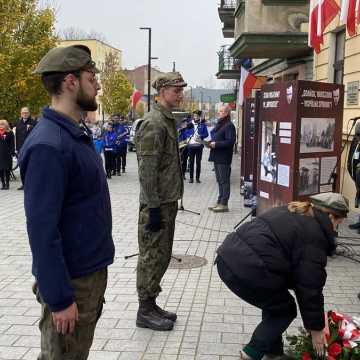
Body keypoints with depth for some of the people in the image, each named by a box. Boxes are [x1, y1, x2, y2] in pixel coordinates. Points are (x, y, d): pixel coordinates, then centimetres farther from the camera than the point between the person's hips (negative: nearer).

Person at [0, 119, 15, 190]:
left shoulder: (10, 133, 0)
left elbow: (12, 144, -3)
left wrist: (12, 152, -8)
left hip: (7, 154, -3)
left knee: (7, 169, 2)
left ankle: (7, 183, 9)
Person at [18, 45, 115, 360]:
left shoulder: (78, 134, 7)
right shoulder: (48, 145, -23)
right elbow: (42, 229, -25)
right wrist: (60, 298, -22)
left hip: (93, 270, 9)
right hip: (71, 280, -9)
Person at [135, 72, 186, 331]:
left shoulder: (169, 120, 14)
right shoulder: (154, 123, -16)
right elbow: (147, 170, -21)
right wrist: (153, 207, -21)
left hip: (168, 202, 9)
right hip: (157, 204, -9)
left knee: (162, 255, 15)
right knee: (152, 256, 0)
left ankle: (151, 304, 27)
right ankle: (145, 311, 13)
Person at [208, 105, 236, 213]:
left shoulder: (229, 126, -12)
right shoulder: (219, 124, 17)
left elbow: (230, 142, -21)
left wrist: (216, 144, -19)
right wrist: (211, 143, 7)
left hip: (223, 159, -9)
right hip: (217, 157, 9)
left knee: (224, 181, -4)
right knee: (219, 181, 14)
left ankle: (224, 204, 1)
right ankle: (219, 202, 21)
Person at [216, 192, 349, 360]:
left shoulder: (292, 213, 21)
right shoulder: (314, 235, -5)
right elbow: (310, 286, -2)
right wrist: (316, 327, 10)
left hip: (228, 255, 9)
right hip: (246, 270, -9)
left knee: (274, 302, 26)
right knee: (285, 310, 14)